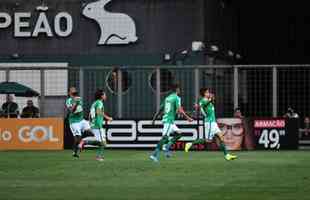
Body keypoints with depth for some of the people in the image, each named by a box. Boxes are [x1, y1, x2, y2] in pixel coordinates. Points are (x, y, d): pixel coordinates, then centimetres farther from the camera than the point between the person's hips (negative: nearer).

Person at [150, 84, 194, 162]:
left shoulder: (167, 98, 17)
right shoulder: (177, 98, -7)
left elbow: (160, 109, 18)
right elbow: (179, 111, -17)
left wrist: (154, 119, 23)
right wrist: (188, 118, -10)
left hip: (165, 119, 9)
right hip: (170, 120, -9)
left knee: (178, 133, 15)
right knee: (165, 137, -12)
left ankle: (167, 147, 4)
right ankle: (154, 155, -17)